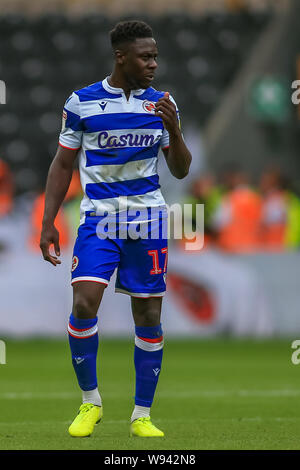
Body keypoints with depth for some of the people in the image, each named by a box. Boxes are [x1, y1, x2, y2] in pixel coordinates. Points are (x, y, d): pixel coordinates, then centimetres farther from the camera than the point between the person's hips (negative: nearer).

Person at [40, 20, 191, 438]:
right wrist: (48, 223, 0)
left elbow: (181, 171, 5)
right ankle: (90, 402, 1)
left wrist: (173, 129, -14)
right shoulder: (82, 103, -3)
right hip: (99, 218, -2)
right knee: (84, 304, -18)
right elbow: (63, 165, 5)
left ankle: (142, 415, 13)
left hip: (148, 221, 2)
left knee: (149, 316, 3)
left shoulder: (162, 103, 4)